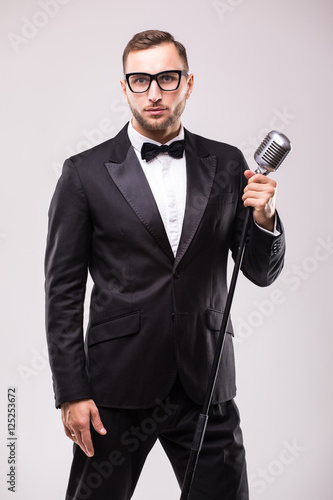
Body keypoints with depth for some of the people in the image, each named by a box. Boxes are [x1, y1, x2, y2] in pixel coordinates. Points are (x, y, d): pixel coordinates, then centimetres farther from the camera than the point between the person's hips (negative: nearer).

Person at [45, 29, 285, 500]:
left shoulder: (227, 165, 5)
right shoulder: (86, 172, -2)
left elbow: (262, 273, 8)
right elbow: (63, 290, -1)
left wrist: (264, 219, -12)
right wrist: (72, 393, -5)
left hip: (206, 385, 2)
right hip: (118, 386, -1)